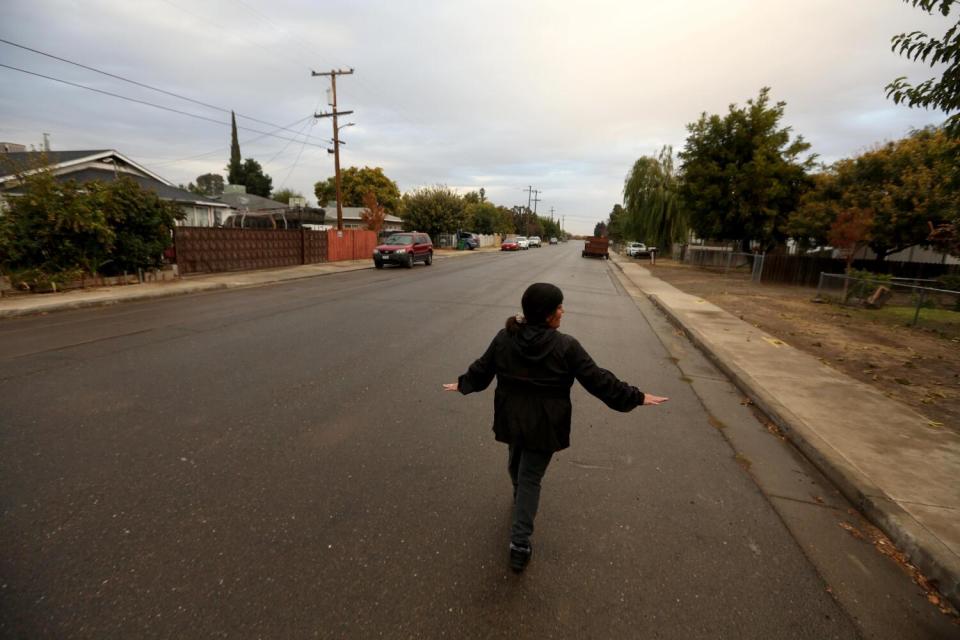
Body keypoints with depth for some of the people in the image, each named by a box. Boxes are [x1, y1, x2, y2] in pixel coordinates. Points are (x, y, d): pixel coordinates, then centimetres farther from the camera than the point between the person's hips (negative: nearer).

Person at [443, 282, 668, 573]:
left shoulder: (504, 338, -6)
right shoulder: (566, 346, -19)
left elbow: (482, 369, 6)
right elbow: (598, 380, -14)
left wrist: (463, 384, 26)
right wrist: (636, 397, -3)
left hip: (512, 418, 5)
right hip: (544, 425, -4)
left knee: (516, 461, 30)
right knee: (531, 478, 7)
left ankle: (519, 495, 59)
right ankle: (520, 544, 10)